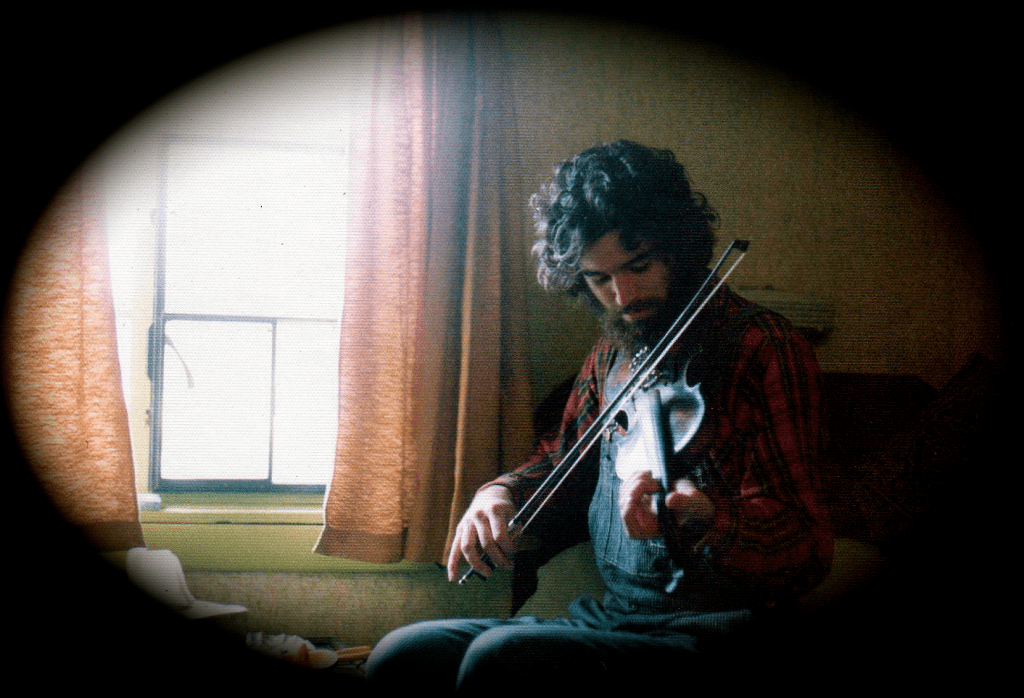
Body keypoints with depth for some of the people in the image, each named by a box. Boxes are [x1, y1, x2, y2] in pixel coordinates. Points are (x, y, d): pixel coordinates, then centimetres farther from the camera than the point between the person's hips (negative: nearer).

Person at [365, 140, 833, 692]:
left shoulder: (763, 350, -10)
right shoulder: (613, 353, 11)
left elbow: (806, 553, -15)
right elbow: (563, 458, 27)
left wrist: (705, 516, -37)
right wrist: (501, 493, 4)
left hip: (706, 641, -7)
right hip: (608, 619, 7)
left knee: (503, 654, -28)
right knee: (399, 655, -5)